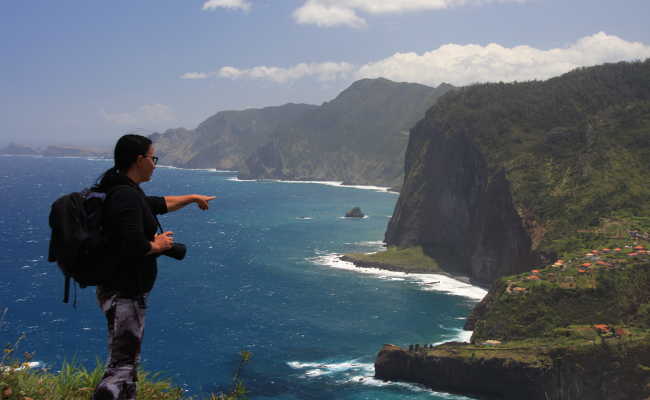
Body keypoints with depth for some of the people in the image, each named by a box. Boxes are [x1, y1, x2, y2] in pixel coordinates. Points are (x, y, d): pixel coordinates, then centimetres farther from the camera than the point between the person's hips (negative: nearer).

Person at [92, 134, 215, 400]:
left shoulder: (123, 192, 12)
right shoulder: (127, 196, -21)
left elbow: (159, 204, 29)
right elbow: (133, 246, -30)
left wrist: (193, 198, 40)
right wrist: (158, 244, -10)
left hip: (121, 290, 10)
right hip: (125, 293, -10)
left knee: (128, 361, 20)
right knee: (121, 365, -8)